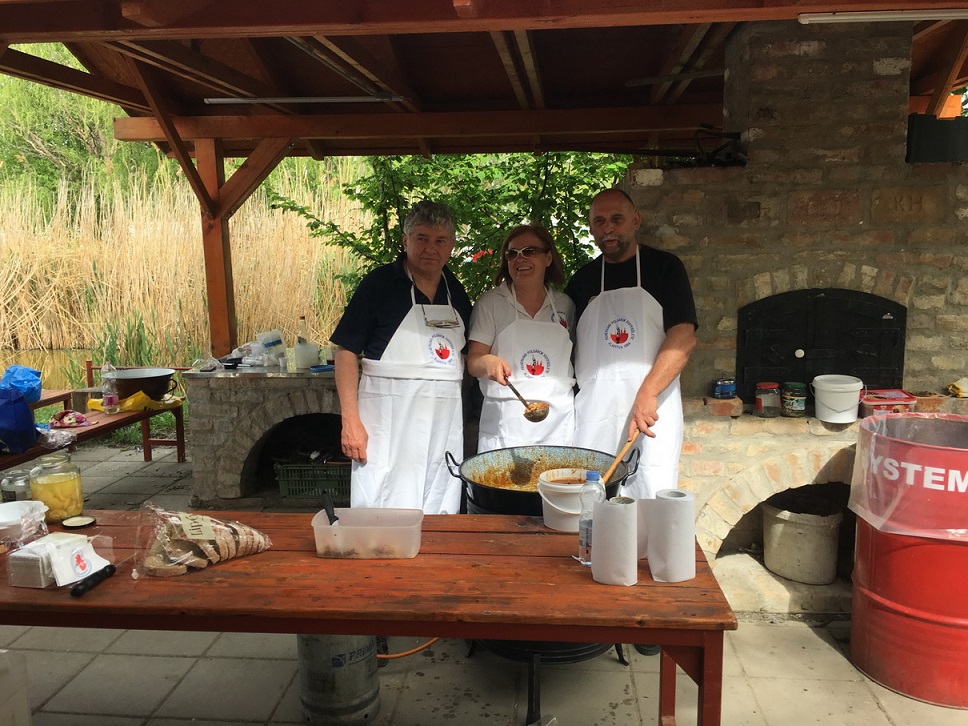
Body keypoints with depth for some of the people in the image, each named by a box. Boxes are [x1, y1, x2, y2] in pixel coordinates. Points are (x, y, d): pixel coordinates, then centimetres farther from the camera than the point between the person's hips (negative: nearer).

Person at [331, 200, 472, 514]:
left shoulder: (456, 291, 10)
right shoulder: (380, 282, -5)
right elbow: (347, 351, -7)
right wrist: (351, 421, -12)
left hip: (446, 423, 5)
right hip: (388, 420, -4)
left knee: (440, 520, 10)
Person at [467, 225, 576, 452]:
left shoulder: (565, 304, 10)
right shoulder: (490, 302, 2)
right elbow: (473, 361, -2)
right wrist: (488, 362, -24)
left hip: (559, 419, 2)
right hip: (504, 422, -2)